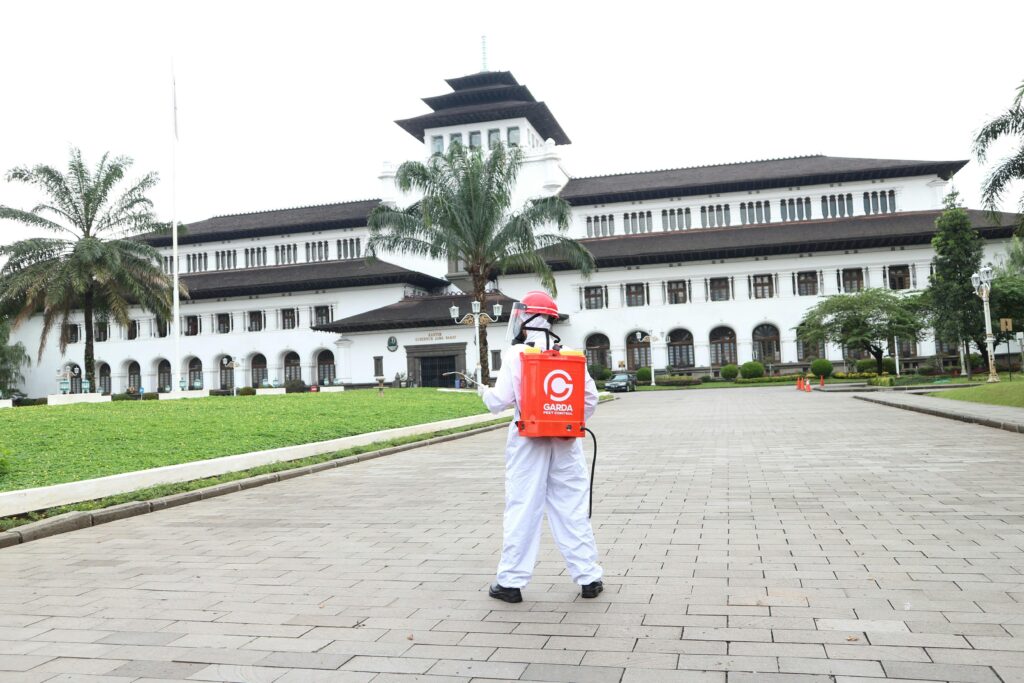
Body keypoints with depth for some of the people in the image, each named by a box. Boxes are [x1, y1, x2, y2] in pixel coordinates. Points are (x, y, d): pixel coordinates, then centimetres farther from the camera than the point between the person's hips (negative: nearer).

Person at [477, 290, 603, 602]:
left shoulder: (516, 354, -7)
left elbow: (500, 401, -8)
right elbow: (591, 396, 3)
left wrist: (484, 391, 13)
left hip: (528, 439, -3)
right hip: (565, 440, 3)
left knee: (521, 510, 4)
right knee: (572, 509, 9)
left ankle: (511, 581, 11)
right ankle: (588, 577, 14)